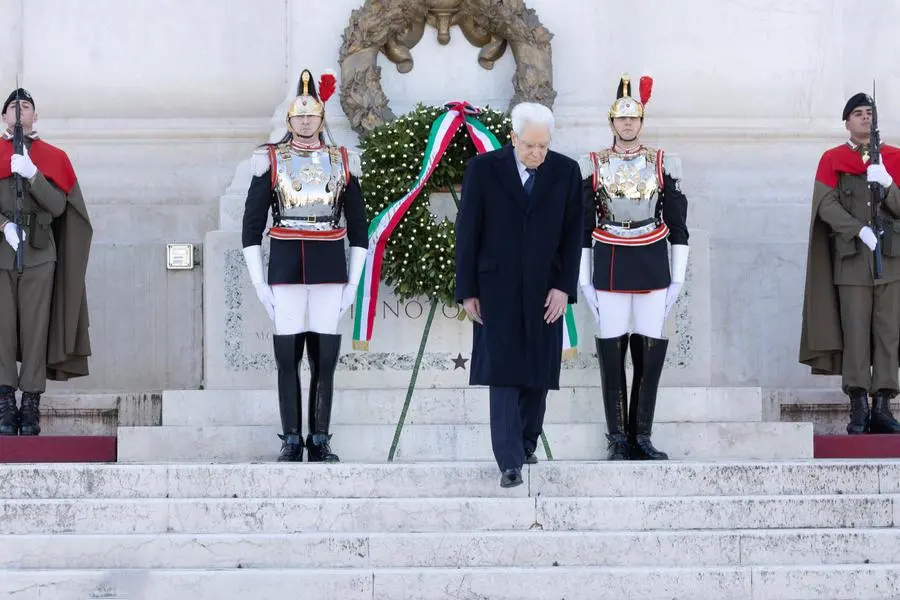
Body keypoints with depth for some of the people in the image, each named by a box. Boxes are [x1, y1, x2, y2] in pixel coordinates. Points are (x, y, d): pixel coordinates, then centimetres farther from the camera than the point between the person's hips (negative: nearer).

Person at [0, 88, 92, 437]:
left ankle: (31, 407, -1)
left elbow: (58, 206, 0)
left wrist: (32, 174, -12)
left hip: (39, 254, 0)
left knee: (35, 329, -3)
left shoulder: (53, 158, 11)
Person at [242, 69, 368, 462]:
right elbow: (251, 226, 3)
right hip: (286, 272, -1)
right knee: (287, 358, 0)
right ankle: (291, 441, 7)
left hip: (330, 271, 1)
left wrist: (353, 283, 4)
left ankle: (320, 441, 10)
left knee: (325, 359, 2)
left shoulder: (342, 162, 7)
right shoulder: (270, 160, 3)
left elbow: (358, 228, 10)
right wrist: (259, 283, -3)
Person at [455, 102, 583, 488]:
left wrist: (564, 287, -8)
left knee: (537, 372, 8)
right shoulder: (483, 169, -6)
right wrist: (467, 291, -5)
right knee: (503, 373, -8)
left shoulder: (566, 172, -1)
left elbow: (572, 235, 1)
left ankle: (527, 442, 26)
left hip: (544, 289, 2)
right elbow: (467, 233, -3)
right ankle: (510, 462, -10)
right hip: (498, 287, -2)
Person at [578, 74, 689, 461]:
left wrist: (678, 277, 2)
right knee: (611, 353, 1)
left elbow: (677, 224, 7)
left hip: (653, 267, 1)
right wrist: (584, 281, 0)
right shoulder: (592, 166, 2)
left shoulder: (662, 164, 4)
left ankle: (642, 437, 9)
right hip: (610, 269, -1)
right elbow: (581, 227, 4)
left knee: (650, 354, 1)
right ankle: (618, 439, 8)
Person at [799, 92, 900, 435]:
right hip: (852, 258, -2)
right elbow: (826, 204, -3)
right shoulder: (832, 159, 8)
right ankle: (859, 407, -6)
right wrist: (859, 229, -15)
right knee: (855, 333, -7)